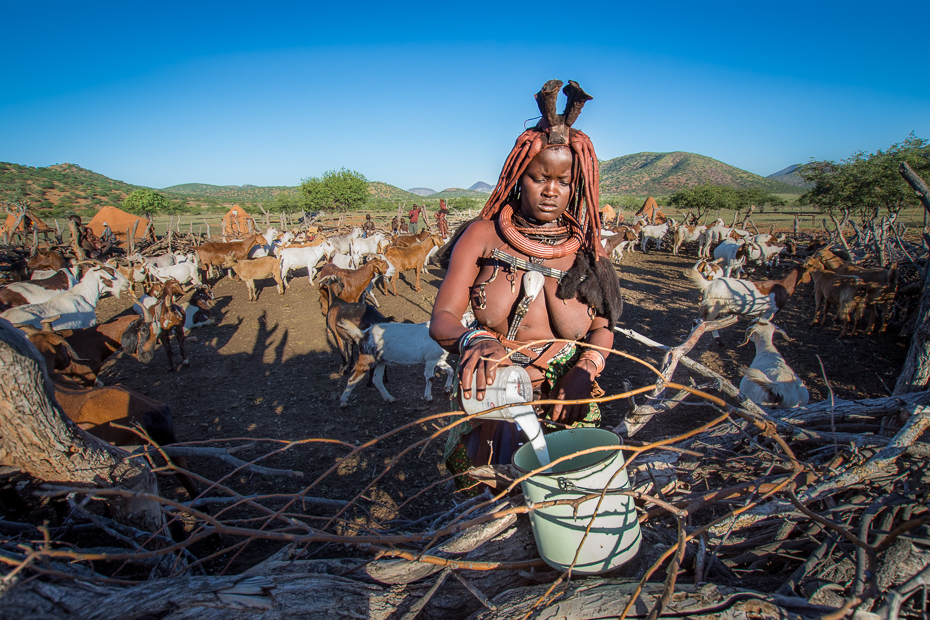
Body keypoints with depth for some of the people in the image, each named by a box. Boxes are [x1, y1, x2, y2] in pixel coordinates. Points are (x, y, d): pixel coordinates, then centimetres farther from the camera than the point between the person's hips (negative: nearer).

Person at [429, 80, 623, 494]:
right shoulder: (482, 236, -4)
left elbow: (602, 328, 6)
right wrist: (474, 340, -31)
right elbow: (442, 319, -9)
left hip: (565, 406, 2)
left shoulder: (586, 246, 2)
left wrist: (585, 370, -15)